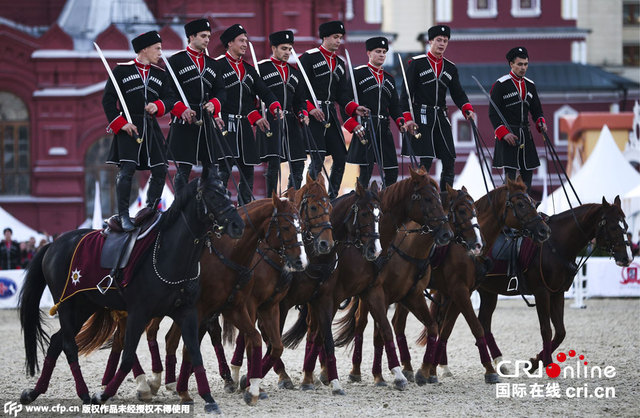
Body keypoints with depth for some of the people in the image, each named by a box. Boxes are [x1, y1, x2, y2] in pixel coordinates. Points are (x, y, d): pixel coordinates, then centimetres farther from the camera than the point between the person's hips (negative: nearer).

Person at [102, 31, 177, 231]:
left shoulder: (160, 74, 16)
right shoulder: (121, 71, 2)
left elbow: (170, 99, 13)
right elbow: (108, 100, 0)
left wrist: (158, 106, -10)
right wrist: (121, 123, -11)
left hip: (151, 128, 5)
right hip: (128, 127, -5)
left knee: (160, 170, 0)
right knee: (126, 169, -16)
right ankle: (123, 215, -12)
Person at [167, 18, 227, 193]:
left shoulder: (212, 64, 18)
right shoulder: (176, 60, 0)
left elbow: (221, 90, 15)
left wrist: (213, 103, -7)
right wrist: (182, 109, -18)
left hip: (206, 122, 6)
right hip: (184, 120, -6)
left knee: (210, 166, 6)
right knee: (183, 168, -7)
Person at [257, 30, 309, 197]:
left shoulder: (295, 72, 19)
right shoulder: (261, 68, 1)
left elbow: (300, 99, 22)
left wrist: (303, 114, 3)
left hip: (290, 123, 6)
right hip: (270, 121, -6)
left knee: (298, 164, 3)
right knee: (274, 163, -13)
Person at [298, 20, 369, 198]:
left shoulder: (340, 62, 17)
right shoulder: (309, 58, -4)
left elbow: (343, 93, 16)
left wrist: (355, 109, -1)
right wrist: (310, 108, -20)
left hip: (331, 115, 7)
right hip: (313, 115, -7)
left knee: (340, 157, 2)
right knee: (317, 158, -12)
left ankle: (333, 197, 11)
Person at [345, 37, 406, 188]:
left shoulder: (389, 79, 19)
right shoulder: (358, 74, 0)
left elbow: (395, 107, 20)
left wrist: (401, 123, 1)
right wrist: (354, 126, -15)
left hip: (384, 130, 6)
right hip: (364, 128, -6)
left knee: (392, 172, 2)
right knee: (365, 170, -9)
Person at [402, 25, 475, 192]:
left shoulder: (450, 68, 14)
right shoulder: (416, 64, -2)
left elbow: (458, 93, 10)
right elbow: (406, 92, -4)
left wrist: (467, 109, -10)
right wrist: (408, 118, -13)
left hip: (441, 118, 5)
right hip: (421, 118, -5)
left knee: (449, 161, 0)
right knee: (425, 161, -12)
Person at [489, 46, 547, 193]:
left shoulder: (530, 85, 13)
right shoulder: (501, 85, -6)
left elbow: (537, 110, 20)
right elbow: (493, 113, -8)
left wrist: (541, 124, -2)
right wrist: (504, 133, -19)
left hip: (525, 135, 6)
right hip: (508, 135, -6)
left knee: (527, 173, 5)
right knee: (510, 174, -12)